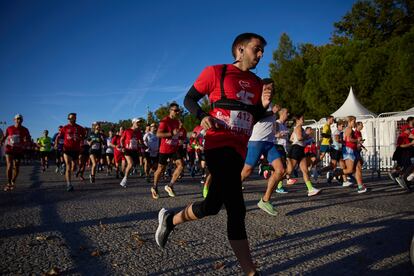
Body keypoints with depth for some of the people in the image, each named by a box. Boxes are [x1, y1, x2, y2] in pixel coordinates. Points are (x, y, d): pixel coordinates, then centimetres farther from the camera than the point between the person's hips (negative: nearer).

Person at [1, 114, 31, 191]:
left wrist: (26, 140, -20)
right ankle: (9, 183, -3)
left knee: (16, 168, 6)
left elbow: (29, 140, 3)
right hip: (9, 149, -1)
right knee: (9, 166, -14)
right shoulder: (9, 128, 2)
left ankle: (13, 182, 26)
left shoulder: (25, 130, 2)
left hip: (19, 150, 1)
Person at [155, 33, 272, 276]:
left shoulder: (257, 83, 18)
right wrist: (203, 116, -14)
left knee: (213, 204, 5)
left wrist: (263, 105, 2)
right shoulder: (216, 72, 1)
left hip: (239, 149, 7)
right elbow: (189, 99, 5)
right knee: (236, 210, -15)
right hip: (219, 144, -7)